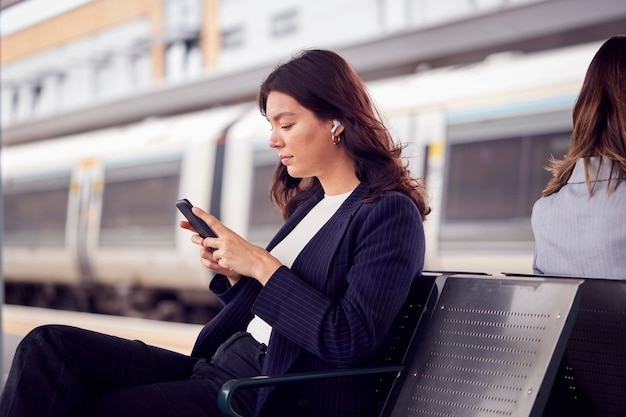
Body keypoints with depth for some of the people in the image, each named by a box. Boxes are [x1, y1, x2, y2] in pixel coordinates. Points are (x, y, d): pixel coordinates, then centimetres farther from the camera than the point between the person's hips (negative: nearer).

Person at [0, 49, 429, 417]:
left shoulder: (391, 213, -7)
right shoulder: (310, 204, 19)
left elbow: (349, 341, -18)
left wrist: (261, 265, -15)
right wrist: (232, 271, 3)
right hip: (222, 364, 8)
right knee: (49, 346, -9)